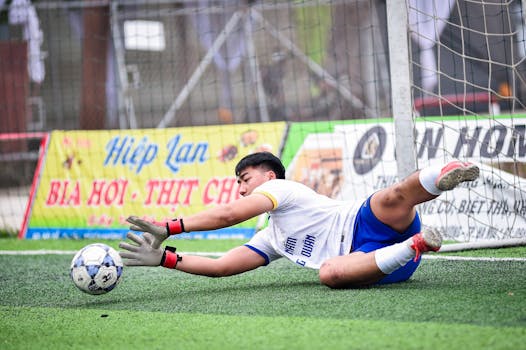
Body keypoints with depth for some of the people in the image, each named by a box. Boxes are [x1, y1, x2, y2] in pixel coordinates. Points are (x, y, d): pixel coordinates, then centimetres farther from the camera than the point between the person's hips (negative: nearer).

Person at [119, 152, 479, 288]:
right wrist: (164, 258, 19)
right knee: (330, 273, -32)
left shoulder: (281, 188, 11)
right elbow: (220, 266, 28)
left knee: (393, 196, -40)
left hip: (374, 222, -6)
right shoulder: (270, 240, 34)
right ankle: (414, 247, -35)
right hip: (368, 257, 6)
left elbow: (229, 213, -5)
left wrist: (169, 227, -4)